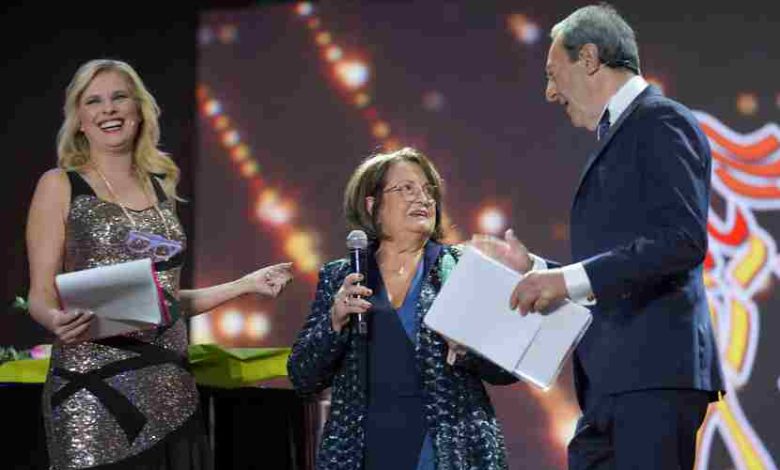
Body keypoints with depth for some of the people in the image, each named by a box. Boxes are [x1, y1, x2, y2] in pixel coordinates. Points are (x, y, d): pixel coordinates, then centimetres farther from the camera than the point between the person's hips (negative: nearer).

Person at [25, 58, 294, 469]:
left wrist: (245, 285, 16)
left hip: (171, 390, 5)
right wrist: (57, 320, -25)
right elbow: (40, 296, -4)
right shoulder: (59, 186, 1)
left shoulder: (161, 188, 14)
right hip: (93, 391, -4)